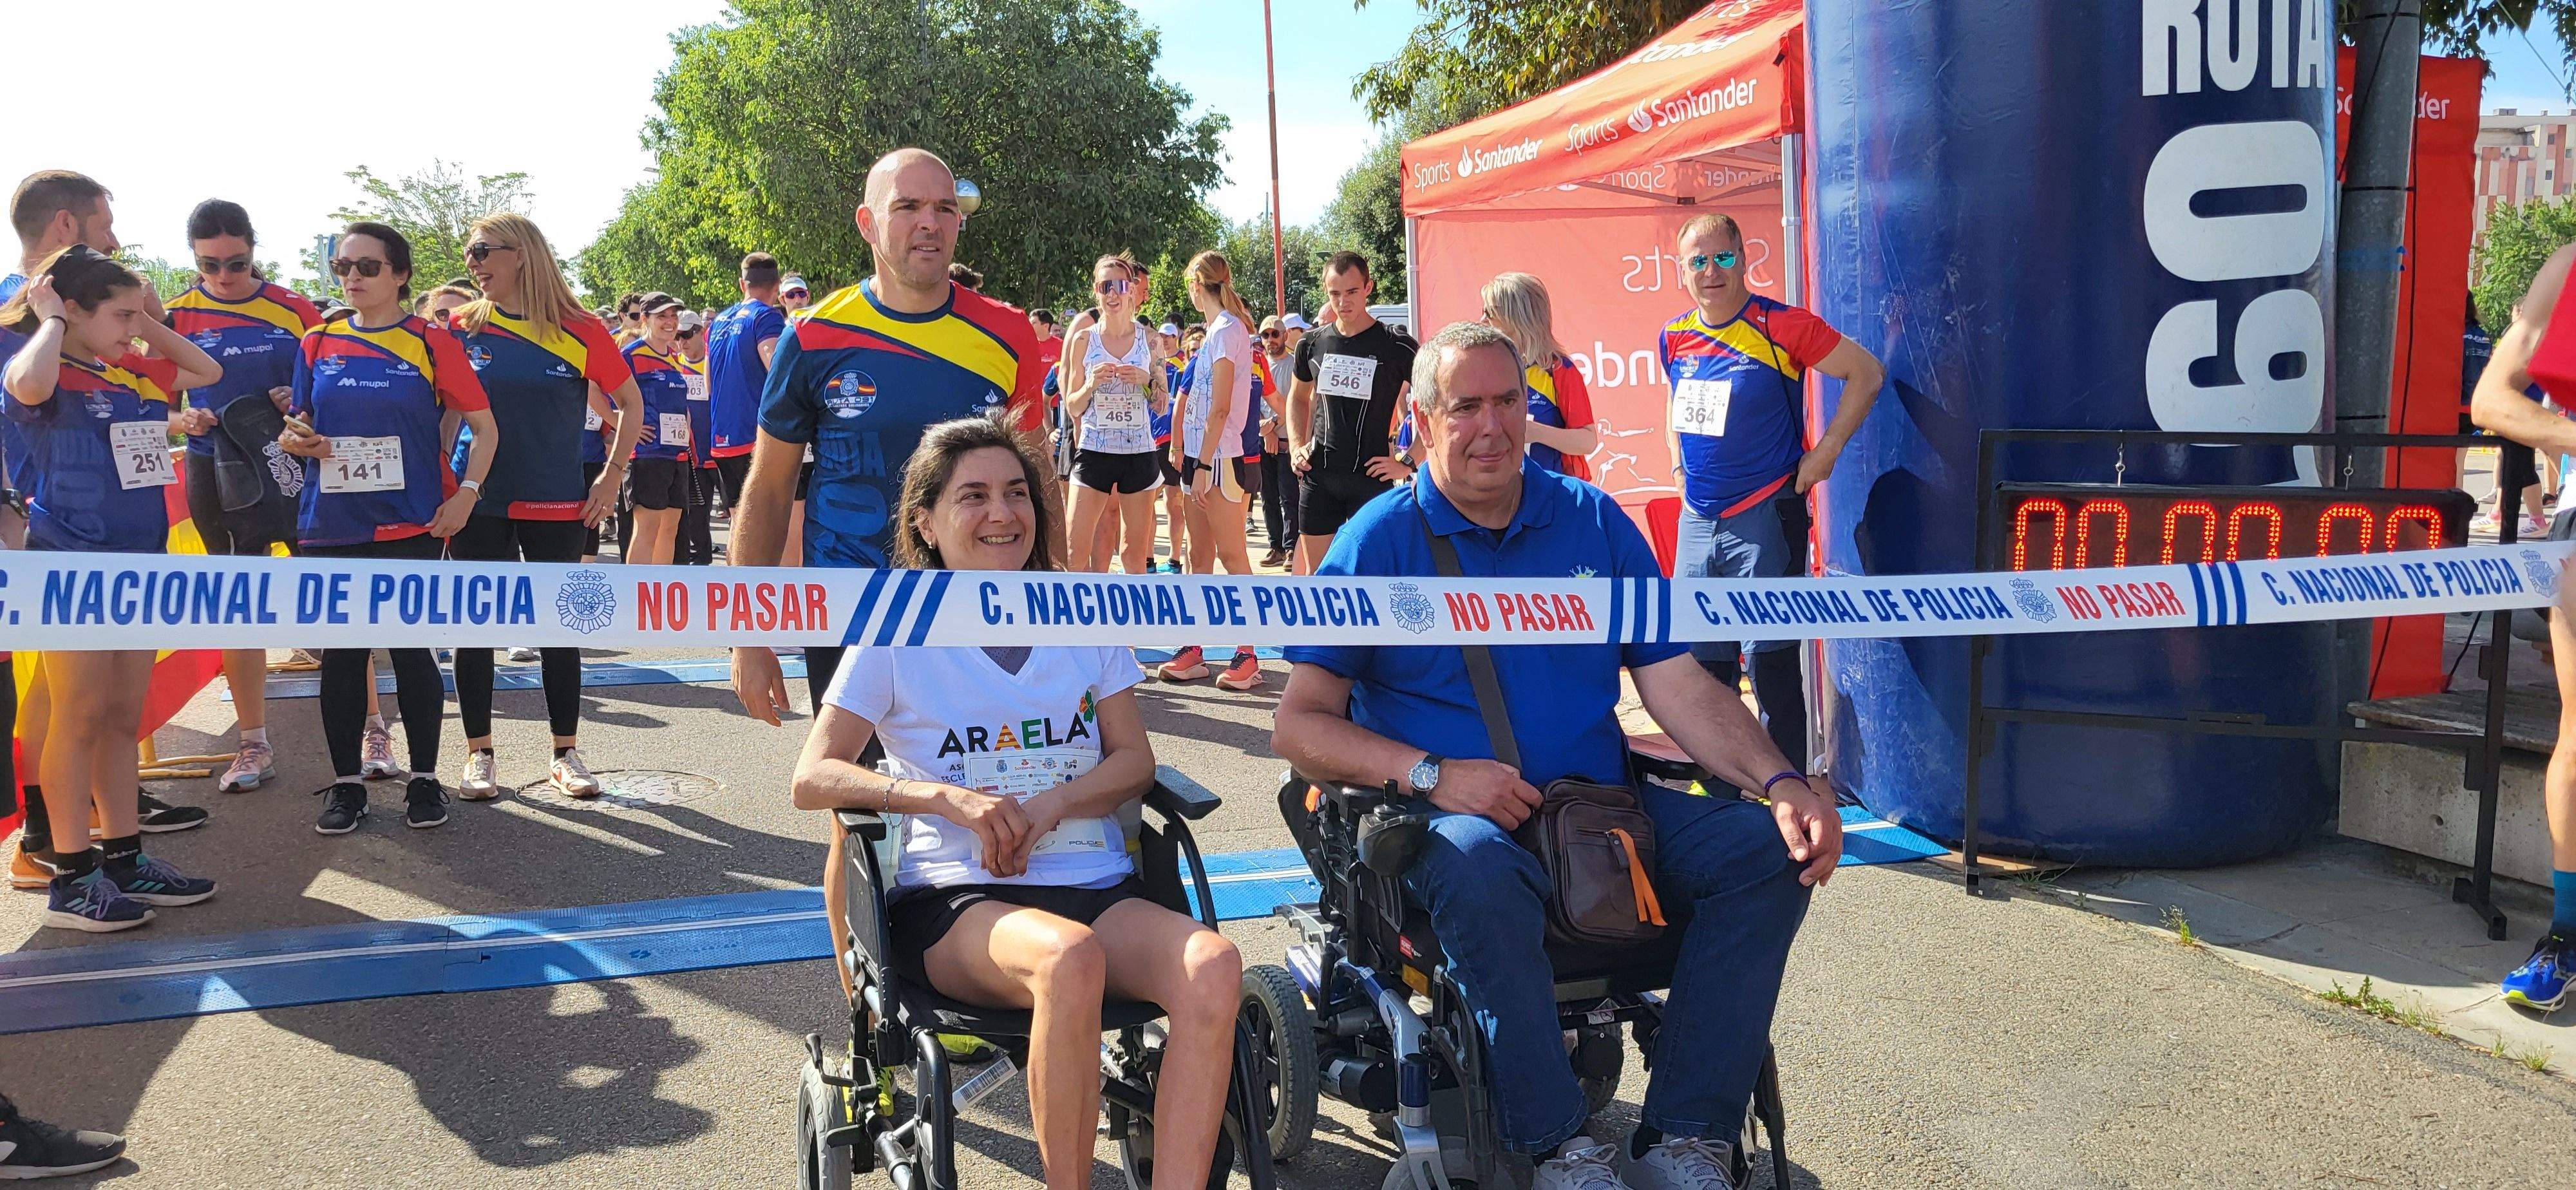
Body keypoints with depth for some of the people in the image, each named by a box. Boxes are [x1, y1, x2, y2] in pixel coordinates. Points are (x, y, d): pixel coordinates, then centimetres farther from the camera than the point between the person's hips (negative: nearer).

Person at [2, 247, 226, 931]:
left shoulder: (135, 373, 11)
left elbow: (208, 371, 25)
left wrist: (150, 321, 13)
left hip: (138, 561, 7)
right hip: (71, 564, -7)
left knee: (125, 719, 12)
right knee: (81, 718, -3)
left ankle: (124, 859, 20)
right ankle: (70, 878, 5)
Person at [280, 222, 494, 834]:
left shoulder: (431, 342, -1)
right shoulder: (318, 343, 8)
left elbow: (484, 425, 1)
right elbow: (300, 425, 17)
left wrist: (466, 493, -10)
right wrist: (296, 439, -6)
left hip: (409, 526, -3)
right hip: (330, 526, 3)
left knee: (411, 649, 2)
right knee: (341, 654, 7)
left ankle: (424, 778, 15)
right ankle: (347, 781, 19)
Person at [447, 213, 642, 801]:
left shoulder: (580, 331, -4)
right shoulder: (462, 329, 0)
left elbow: (631, 404, 6)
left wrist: (611, 475, 0)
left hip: (556, 506, -1)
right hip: (477, 505, 1)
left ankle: (566, 753, 17)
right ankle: (479, 754, 16)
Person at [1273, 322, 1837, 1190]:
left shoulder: (1594, 522, 11)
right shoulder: (1379, 541, 1)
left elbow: (1678, 685, 7)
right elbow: (1301, 726, -4)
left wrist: (1782, 783, -10)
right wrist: (1432, 774, -20)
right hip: (1445, 821, -4)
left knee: (1768, 849, -18)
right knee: (1479, 872, -38)